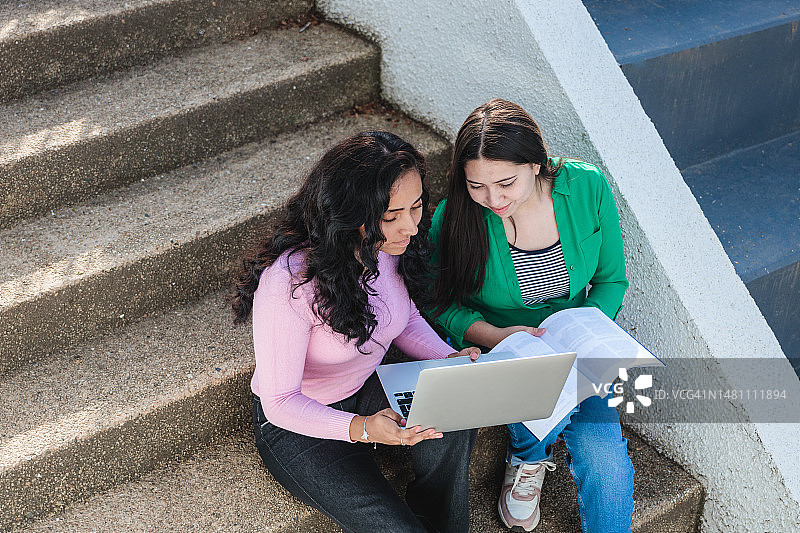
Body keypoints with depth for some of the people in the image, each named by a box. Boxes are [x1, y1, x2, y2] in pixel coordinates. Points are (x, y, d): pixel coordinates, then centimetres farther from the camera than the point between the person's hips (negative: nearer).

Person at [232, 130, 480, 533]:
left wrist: (451, 360, -13)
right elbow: (280, 402, -25)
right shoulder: (290, 282, -32)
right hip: (294, 424, -6)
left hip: (369, 388, 6)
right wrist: (361, 428, -42)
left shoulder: (394, 242, -12)